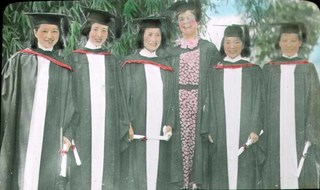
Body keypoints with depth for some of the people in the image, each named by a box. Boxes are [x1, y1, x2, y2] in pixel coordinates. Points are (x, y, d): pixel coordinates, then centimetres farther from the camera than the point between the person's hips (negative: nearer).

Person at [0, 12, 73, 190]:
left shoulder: (65, 65, 8)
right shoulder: (19, 60, 5)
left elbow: (70, 102, 6)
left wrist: (67, 133, -2)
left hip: (50, 134, 1)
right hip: (22, 133, -1)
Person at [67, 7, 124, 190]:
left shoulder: (113, 60, 13)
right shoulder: (75, 58, 5)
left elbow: (118, 93, 12)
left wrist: (123, 122, 5)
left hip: (107, 119, 2)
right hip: (84, 119, -2)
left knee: (105, 160, 3)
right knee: (83, 162, -2)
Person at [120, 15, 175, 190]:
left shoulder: (165, 66, 12)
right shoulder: (130, 64, 2)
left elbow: (170, 98, 11)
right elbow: (123, 97, -3)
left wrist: (170, 124, -2)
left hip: (159, 132, 3)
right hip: (136, 130, -3)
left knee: (157, 173, 7)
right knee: (135, 174, -2)